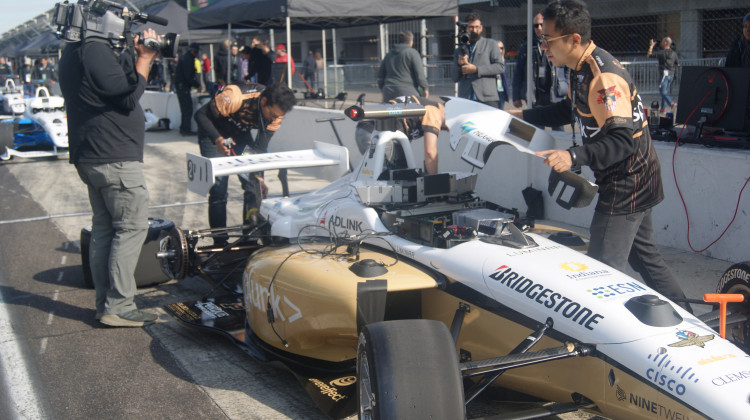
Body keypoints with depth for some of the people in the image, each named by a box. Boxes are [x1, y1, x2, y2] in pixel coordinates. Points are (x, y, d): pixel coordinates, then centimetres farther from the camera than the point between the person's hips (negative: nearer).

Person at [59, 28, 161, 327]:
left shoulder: (75, 52, 16)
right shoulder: (96, 50, -16)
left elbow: (117, 85, 18)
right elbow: (128, 97, -17)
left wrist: (139, 56, 8)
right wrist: (144, 59, -8)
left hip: (89, 157, 10)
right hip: (116, 158, -10)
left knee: (104, 228, 13)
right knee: (132, 227, -6)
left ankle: (105, 303, 17)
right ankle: (118, 307, -6)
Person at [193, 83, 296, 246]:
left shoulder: (275, 114, -19)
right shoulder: (235, 97, -36)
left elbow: (260, 147, -9)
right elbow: (201, 115, -27)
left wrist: (259, 177, -15)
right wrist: (218, 140, -41)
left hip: (241, 134, 5)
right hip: (213, 133, -5)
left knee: (254, 185, -6)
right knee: (219, 188, -13)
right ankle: (220, 243, -4)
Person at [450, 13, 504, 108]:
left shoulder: (490, 44, 12)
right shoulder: (459, 50, 21)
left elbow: (500, 66, -1)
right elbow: (454, 78, 18)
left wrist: (476, 69, -8)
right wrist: (459, 64, -3)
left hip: (487, 98, -3)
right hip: (465, 100, 3)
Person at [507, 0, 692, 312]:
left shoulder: (603, 78, -26)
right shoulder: (584, 68, 6)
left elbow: (623, 140, -32)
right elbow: (570, 110, 24)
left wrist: (574, 156, -42)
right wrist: (523, 115, 19)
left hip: (625, 185, -11)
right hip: (636, 180, 11)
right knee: (643, 254, 22)